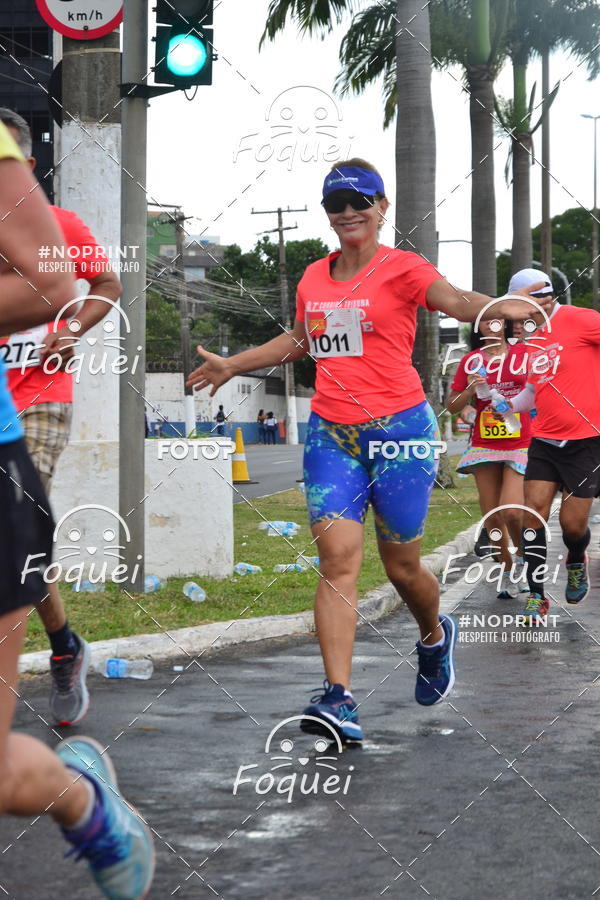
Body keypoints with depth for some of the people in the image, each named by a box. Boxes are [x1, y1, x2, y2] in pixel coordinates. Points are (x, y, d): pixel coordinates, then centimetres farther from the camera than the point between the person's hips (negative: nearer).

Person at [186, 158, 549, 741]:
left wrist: (497, 306, -44)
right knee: (338, 558, -11)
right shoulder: (314, 278, 13)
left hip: (398, 429, -4)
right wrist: (234, 365, 38)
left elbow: (455, 300, -23)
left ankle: (435, 636, 40)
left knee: (402, 568, 5)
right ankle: (338, 699, -17)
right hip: (330, 431, 4)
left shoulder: (401, 269, -3)